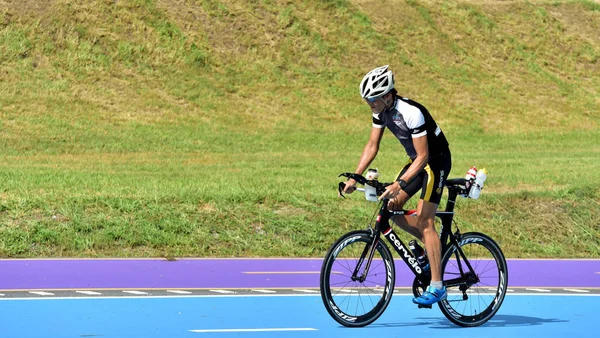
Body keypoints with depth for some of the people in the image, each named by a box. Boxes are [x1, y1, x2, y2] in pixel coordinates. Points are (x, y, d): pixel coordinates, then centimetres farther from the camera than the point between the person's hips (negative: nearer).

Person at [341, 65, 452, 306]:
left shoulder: (411, 113, -31)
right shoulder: (380, 111, -6)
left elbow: (423, 156, -31)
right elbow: (372, 146, 2)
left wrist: (399, 184, -39)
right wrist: (354, 177, -7)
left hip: (436, 161, -8)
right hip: (417, 159, 8)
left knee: (424, 220, -15)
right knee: (390, 207, -2)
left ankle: (437, 287, -15)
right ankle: (431, 246, 16)